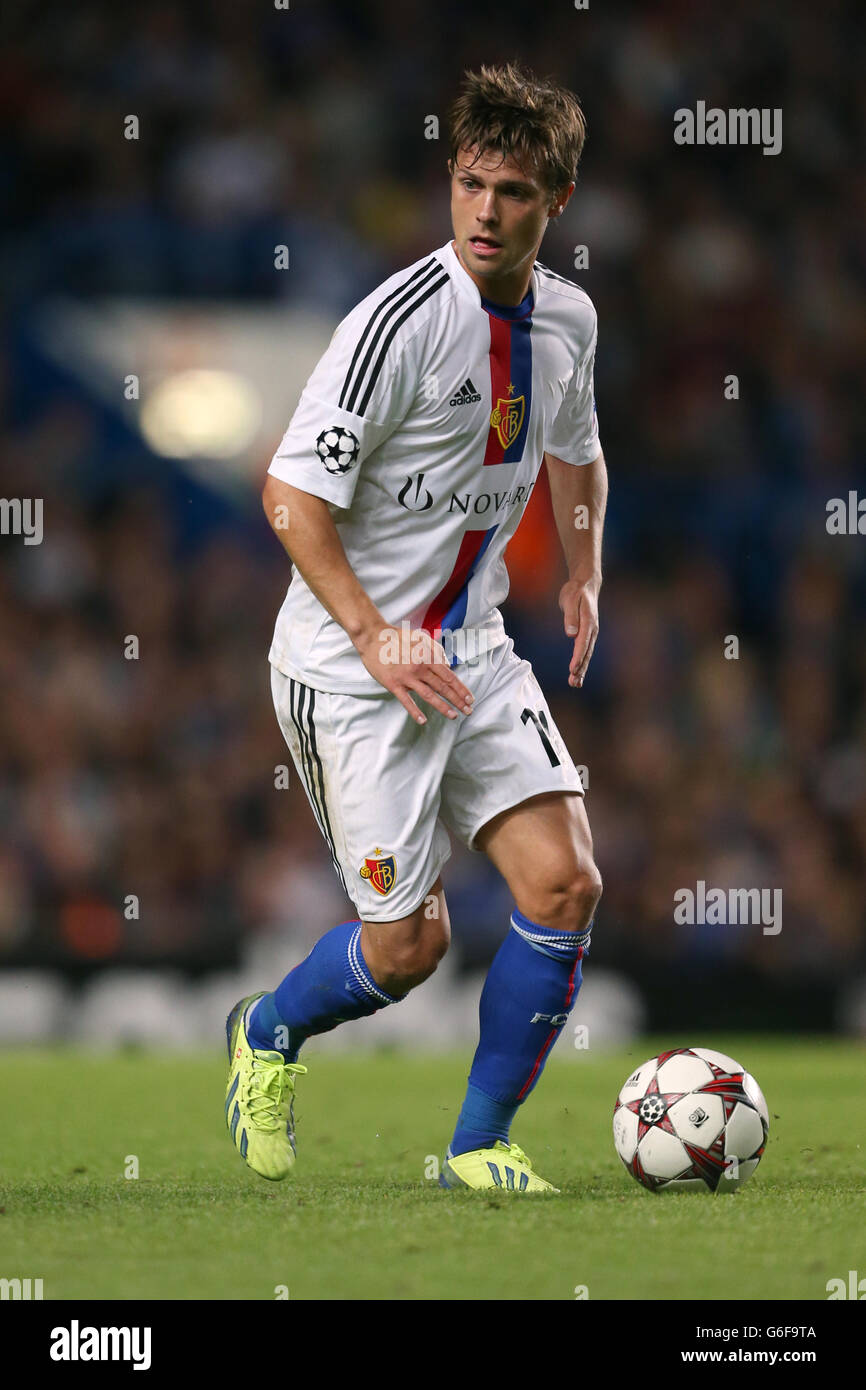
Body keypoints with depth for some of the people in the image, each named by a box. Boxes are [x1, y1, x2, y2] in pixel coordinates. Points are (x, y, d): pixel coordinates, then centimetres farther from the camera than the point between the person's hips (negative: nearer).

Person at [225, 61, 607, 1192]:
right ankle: (268, 1036, 28)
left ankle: (482, 1145, 6)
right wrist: (377, 639, -23)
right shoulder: (403, 320, -20)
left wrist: (582, 575, 14)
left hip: (473, 652, 6)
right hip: (350, 667, -6)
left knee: (565, 882, -8)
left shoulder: (568, 317, 3)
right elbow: (291, 492, -19)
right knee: (409, 941, -4)